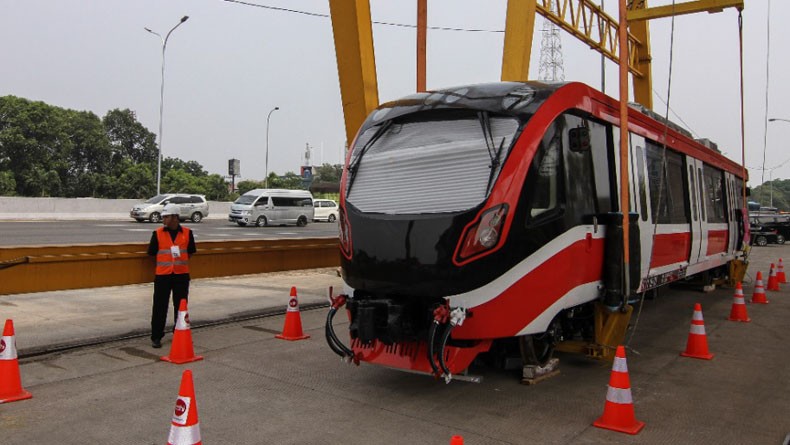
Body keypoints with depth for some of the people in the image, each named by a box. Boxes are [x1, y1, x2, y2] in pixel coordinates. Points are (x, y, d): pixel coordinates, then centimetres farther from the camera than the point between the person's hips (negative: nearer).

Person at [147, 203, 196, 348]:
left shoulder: (187, 233, 1)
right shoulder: (158, 233, -1)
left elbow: (190, 252, 9)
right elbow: (152, 252, 3)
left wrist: (180, 259, -1)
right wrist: (165, 261, 3)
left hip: (182, 275, 1)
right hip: (163, 275, -1)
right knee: (160, 306, 0)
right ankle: (156, 337, 10)